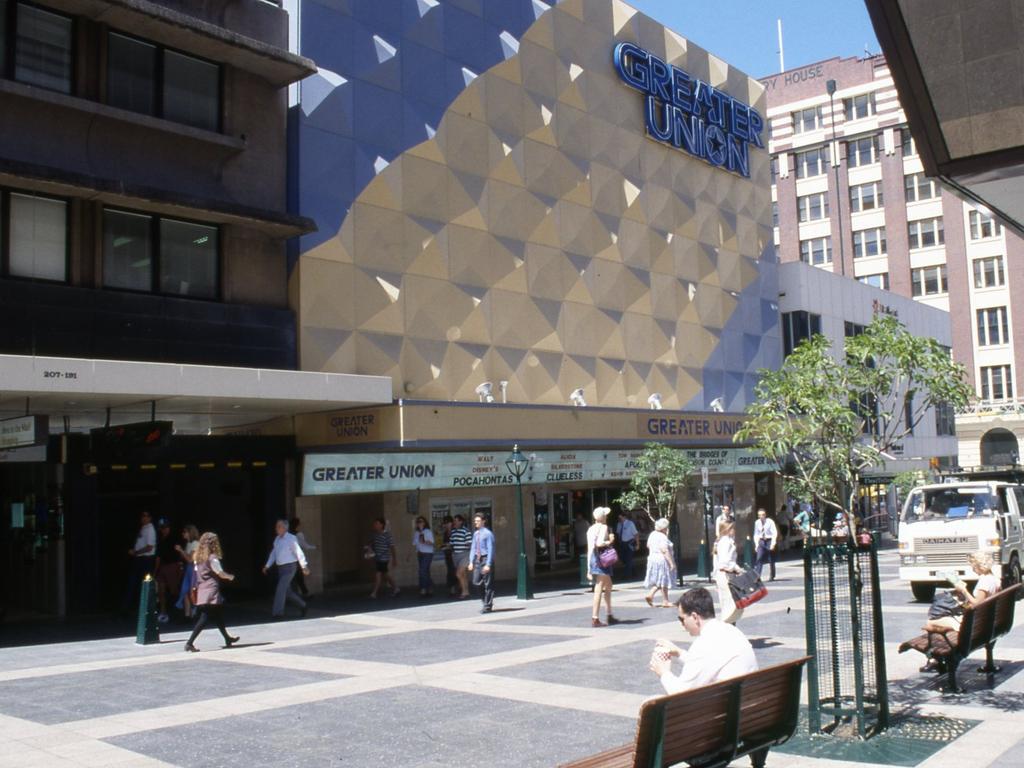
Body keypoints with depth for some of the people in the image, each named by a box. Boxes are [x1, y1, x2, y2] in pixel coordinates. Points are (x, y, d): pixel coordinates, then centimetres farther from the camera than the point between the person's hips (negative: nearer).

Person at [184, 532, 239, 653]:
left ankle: (228, 639, 29)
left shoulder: (198, 557, 10)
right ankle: (190, 642, -14)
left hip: (201, 591, 8)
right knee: (204, 619, -6)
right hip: (211, 592, -8)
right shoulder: (212, 558, -11)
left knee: (218, 615, 18)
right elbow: (220, 573, -13)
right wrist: (230, 576, 5)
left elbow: (197, 572, 10)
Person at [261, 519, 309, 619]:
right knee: (287, 591, 11)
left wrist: (304, 567, -20)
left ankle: (278, 612, -9)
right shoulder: (277, 539, 9)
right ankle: (301, 605, 28)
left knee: (280, 589, -13)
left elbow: (299, 552, -17)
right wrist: (267, 566, 8)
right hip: (281, 568, 7)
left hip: (289, 567, -7)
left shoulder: (291, 539, -14)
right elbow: (273, 554, 15)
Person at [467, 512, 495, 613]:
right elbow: (473, 548, 14)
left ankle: (487, 606, 9)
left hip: (486, 559, -7)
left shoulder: (488, 533, -12)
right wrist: (471, 562, 7)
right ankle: (484, 601, 25)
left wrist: (488, 564, -18)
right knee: (477, 582, 7)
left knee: (488, 584, 1)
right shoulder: (476, 534, 10)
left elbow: (491, 549, -14)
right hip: (478, 559, 7)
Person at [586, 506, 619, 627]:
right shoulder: (603, 527, -9)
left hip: (592, 558, 8)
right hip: (601, 559, -8)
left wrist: (589, 568, 14)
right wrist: (609, 541, -6)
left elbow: (589, 548, 12)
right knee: (599, 589, -7)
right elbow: (599, 543, -26)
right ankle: (595, 618, -8)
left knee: (608, 586, 19)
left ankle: (609, 616, 24)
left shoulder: (591, 529, 13)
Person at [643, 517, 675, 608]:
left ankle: (650, 594, 4)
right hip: (662, 560, -9)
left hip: (652, 558, 9)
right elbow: (665, 551, -25)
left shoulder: (652, 534, 7)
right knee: (664, 581, 1)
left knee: (658, 580, 18)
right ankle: (665, 601, 7)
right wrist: (672, 563, -24)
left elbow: (648, 546, 18)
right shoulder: (662, 537, -20)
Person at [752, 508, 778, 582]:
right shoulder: (757, 522, 2)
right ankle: (757, 576, -13)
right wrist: (756, 544, 3)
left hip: (769, 540, -3)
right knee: (759, 559, -10)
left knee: (771, 560, 8)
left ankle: (772, 577, 22)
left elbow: (775, 533, -12)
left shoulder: (770, 522, -10)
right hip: (761, 541, 3)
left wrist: (773, 543, -19)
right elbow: (756, 534, 9)